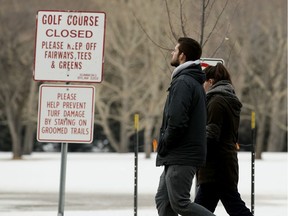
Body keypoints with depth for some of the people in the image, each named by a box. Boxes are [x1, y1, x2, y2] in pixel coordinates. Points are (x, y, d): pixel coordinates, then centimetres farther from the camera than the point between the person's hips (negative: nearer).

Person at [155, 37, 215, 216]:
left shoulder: (183, 82, -15)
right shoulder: (195, 82, 18)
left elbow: (176, 121, -24)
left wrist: (163, 145, -9)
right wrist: (164, 145, 16)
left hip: (181, 156, -10)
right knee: (163, 200, 10)